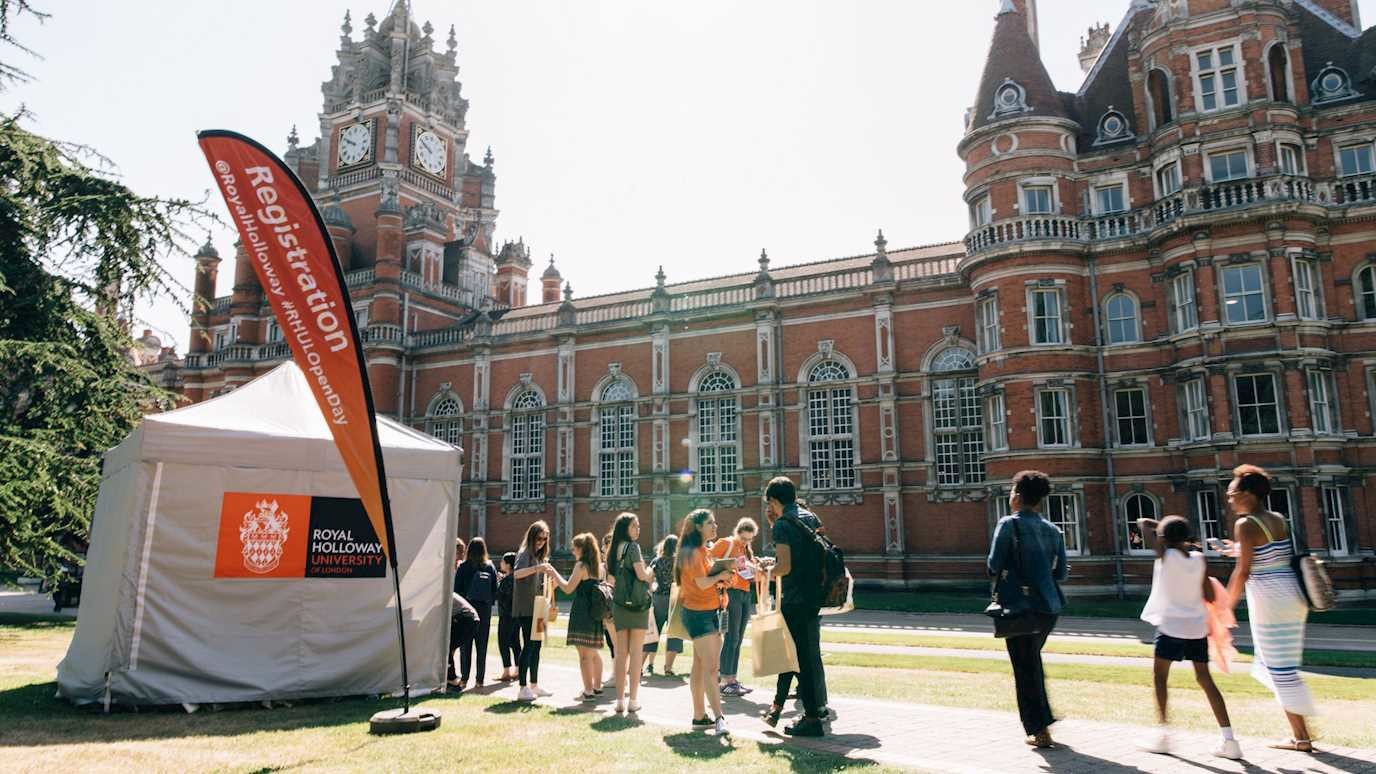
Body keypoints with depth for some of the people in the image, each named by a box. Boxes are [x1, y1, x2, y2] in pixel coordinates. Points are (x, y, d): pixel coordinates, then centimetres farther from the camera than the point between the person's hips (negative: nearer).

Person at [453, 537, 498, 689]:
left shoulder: (463, 567, -8)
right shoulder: (490, 567, -1)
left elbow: (456, 589, -5)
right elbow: (495, 589, 3)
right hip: (485, 609, 2)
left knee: (465, 644, 5)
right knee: (482, 645, 8)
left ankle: (464, 679, 3)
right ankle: (480, 679, 9)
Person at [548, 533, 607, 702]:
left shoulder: (581, 565, -11)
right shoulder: (599, 567, 12)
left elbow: (568, 588, -12)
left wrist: (555, 574, 0)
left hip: (582, 613, -8)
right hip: (595, 612, 8)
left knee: (584, 653, -4)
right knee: (594, 651, 19)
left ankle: (588, 691, -3)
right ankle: (597, 686, 27)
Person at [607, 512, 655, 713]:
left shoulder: (614, 550, 12)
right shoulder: (632, 547, -9)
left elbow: (611, 580, 16)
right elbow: (642, 575, -15)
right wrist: (650, 573, 5)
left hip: (618, 604, 6)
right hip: (637, 601, -6)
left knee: (620, 652, 8)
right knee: (636, 651, 0)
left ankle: (619, 699, 10)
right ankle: (633, 699, 1)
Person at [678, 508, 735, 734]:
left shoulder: (703, 551, 17)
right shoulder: (692, 552, -14)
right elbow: (702, 583, -20)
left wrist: (722, 579, -1)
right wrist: (721, 575, -6)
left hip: (711, 612, 9)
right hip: (698, 613, -9)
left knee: (700, 666, 12)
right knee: (709, 667, -13)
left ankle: (699, 716, 18)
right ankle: (719, 717, -15)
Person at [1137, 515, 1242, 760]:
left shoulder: (1166, 554, -8)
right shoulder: (1199, 559, 2)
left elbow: (1143, 523, 0)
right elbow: (1210, 596, 7)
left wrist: (1165, 529, 12)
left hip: (1172, 625, -5)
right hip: (1198, 624, 5)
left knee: (1159, 675, 9)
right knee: (1204, 678, 10)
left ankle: (1163, 732, 5)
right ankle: (1229, 740, 5)